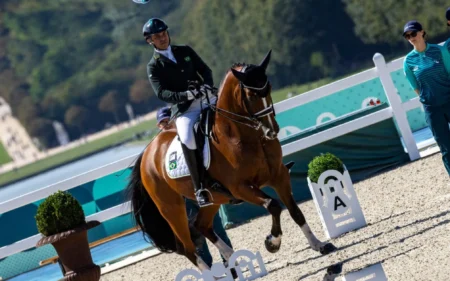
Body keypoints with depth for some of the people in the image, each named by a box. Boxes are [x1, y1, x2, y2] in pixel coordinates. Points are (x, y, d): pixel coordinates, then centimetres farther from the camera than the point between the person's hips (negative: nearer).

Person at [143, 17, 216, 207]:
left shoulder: (185, 51, 14)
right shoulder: (154, 67, 2)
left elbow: (205, 69, 12)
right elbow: (162, 93, -10)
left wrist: (207, 85, -10)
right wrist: (186, 95, -27)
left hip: (207, 99, 5)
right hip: (186, 110, -5)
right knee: (187, 138, -32)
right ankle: (200, 188, -28)